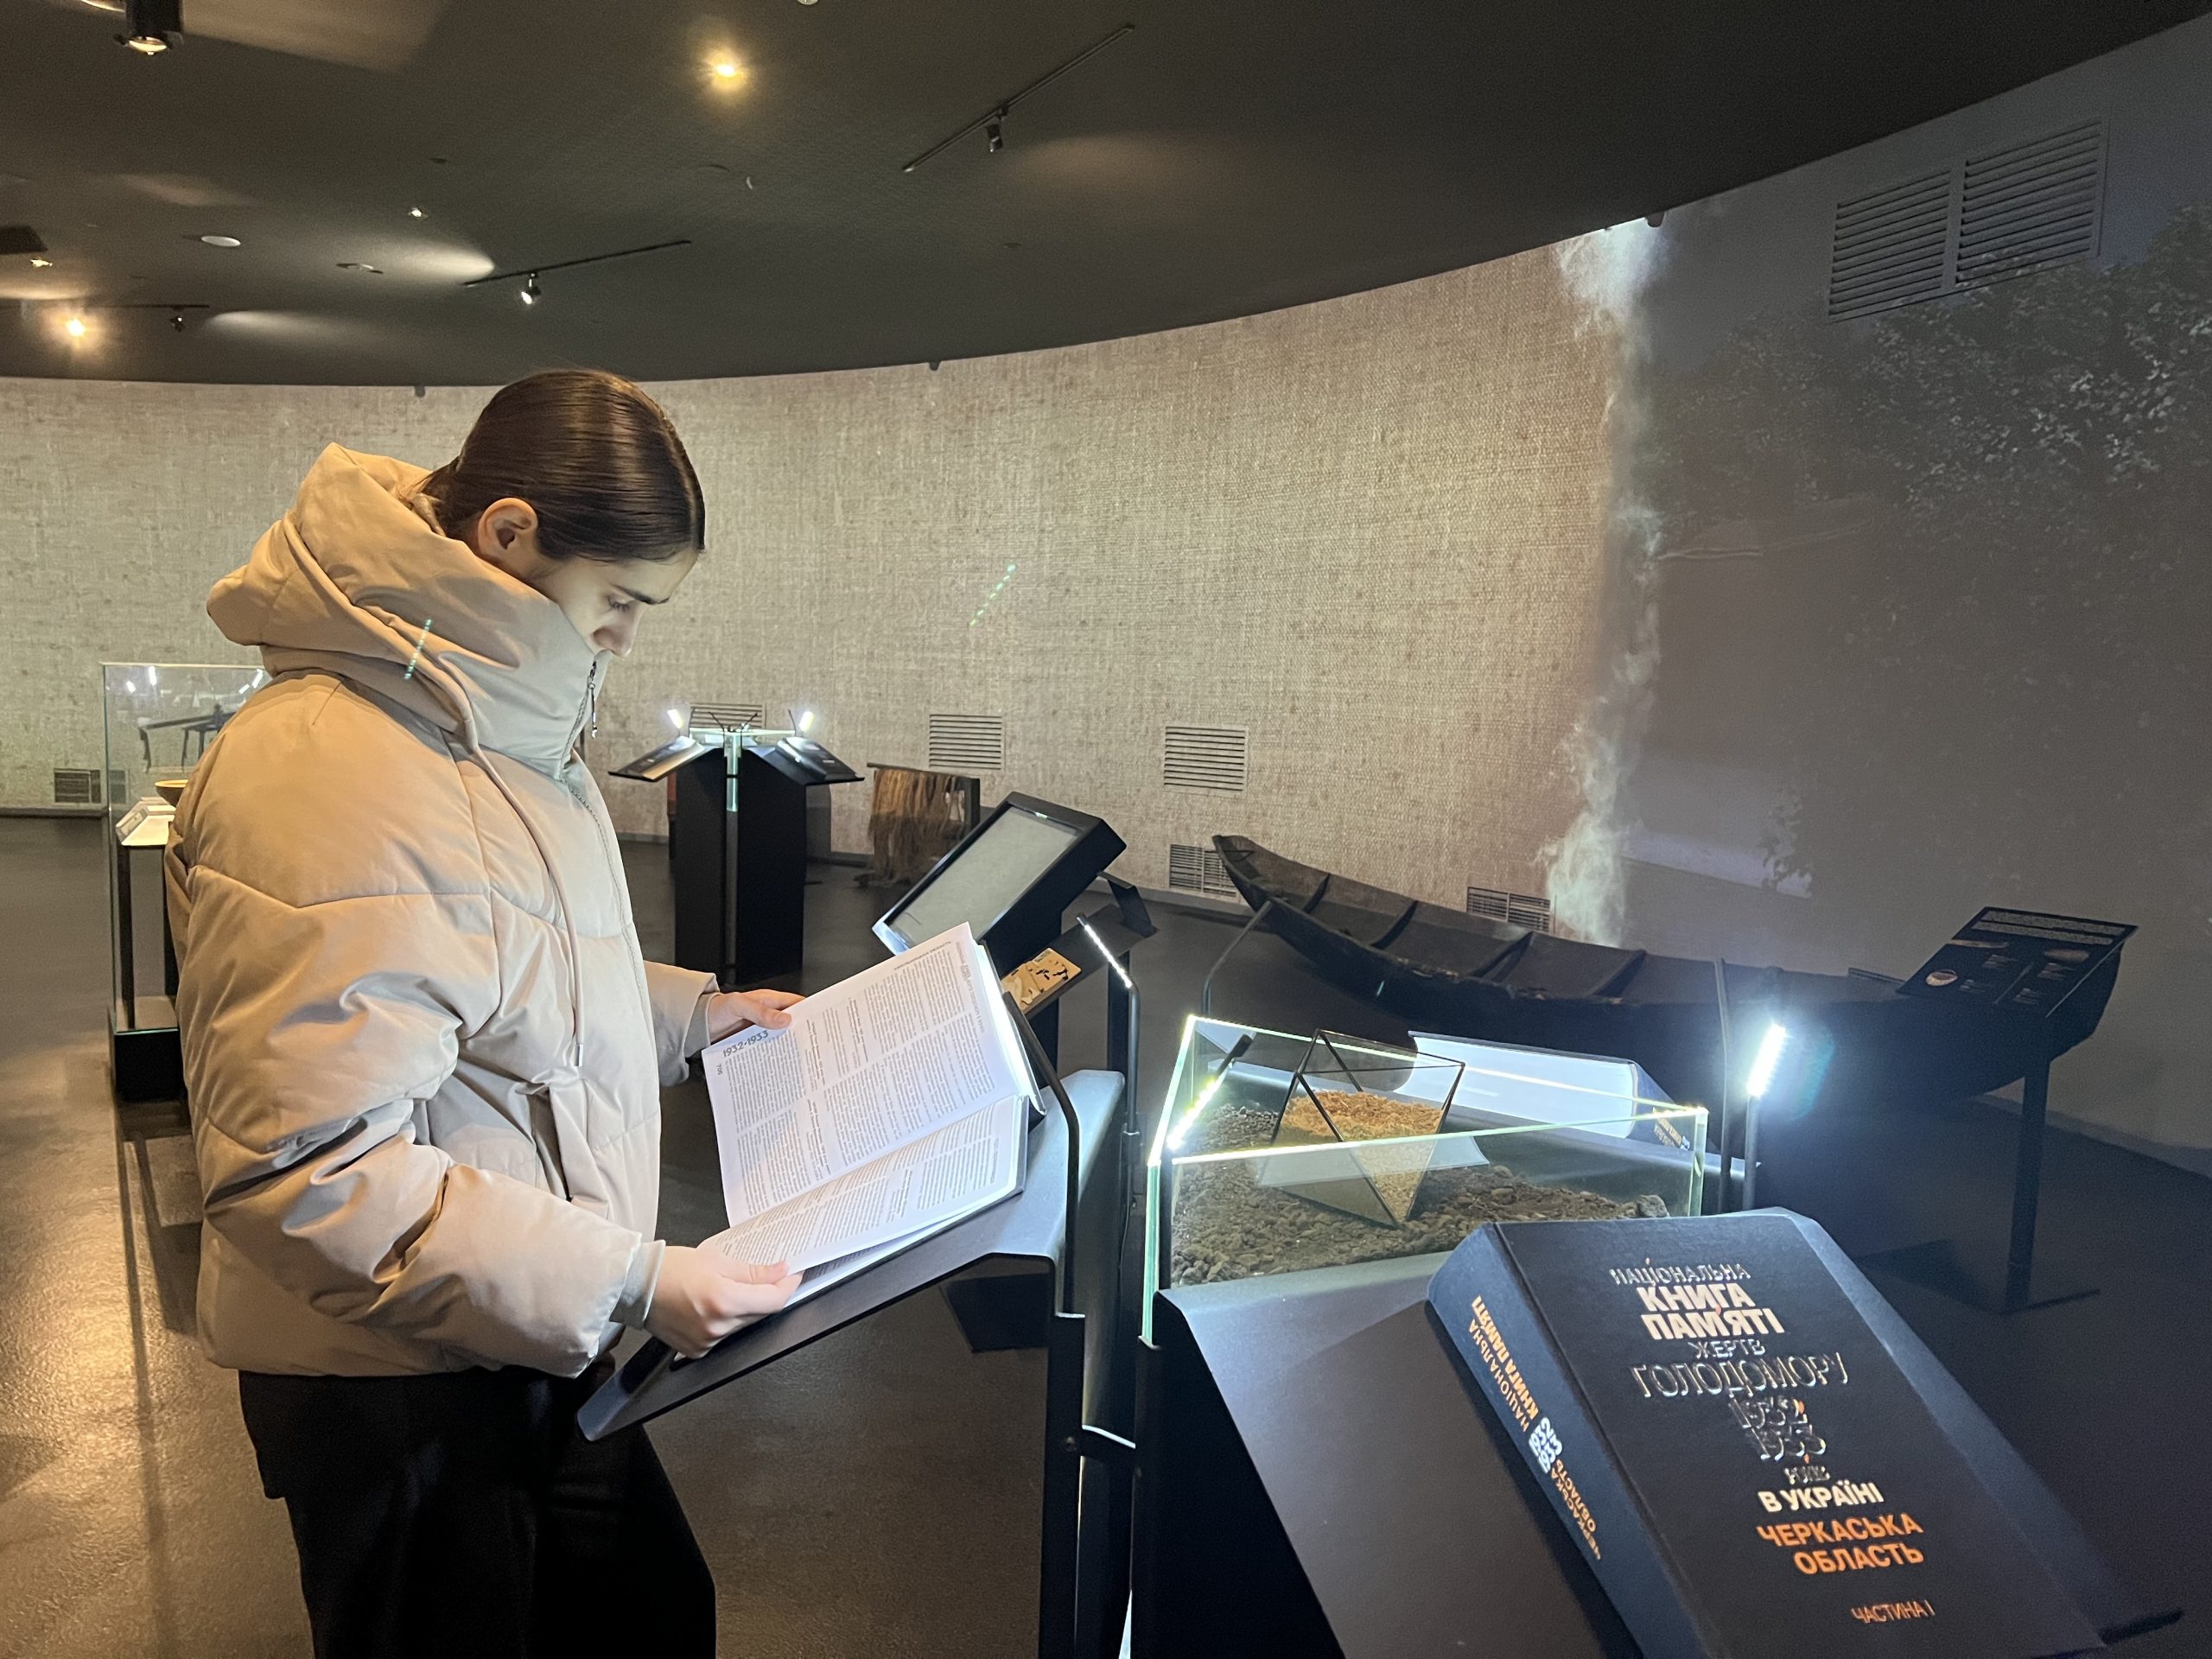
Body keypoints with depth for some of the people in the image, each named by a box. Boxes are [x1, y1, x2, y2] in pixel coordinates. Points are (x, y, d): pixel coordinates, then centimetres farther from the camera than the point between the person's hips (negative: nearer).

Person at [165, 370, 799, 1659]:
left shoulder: (493, 718, 5)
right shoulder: (330, 785, -29)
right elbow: (307, 1171, -30)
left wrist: (696, 1011, 8)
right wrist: (629, 1283, -29)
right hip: (396, 1377, -9)